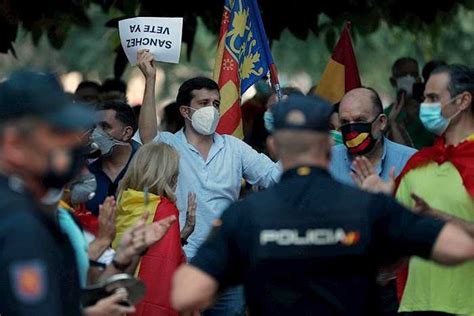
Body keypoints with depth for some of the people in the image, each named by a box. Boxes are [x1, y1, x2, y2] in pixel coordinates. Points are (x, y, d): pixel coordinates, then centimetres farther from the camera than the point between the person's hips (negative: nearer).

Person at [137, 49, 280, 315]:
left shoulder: (234, 148, 10)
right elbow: (148, 136, -22)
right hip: (182, 262, -4)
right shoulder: (169, 146, -1)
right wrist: (150, 79, -27)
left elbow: (273, 176, 3)